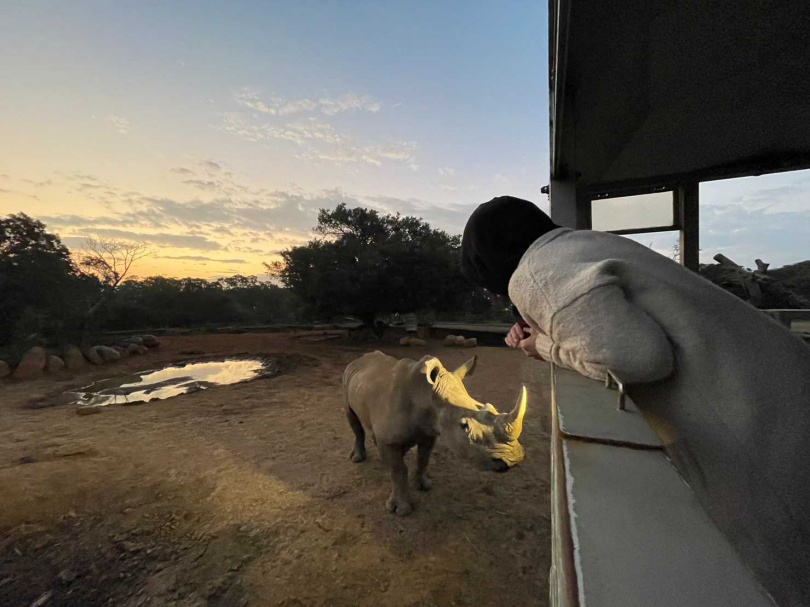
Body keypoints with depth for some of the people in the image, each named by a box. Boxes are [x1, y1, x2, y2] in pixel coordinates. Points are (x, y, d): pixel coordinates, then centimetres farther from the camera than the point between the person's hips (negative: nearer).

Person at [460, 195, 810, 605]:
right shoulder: (591, 246, 13)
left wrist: (549, 349, -9)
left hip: (758, 442, -9)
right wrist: (541, 337, 10)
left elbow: (637, 354, -25)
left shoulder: (534, 273, -16)